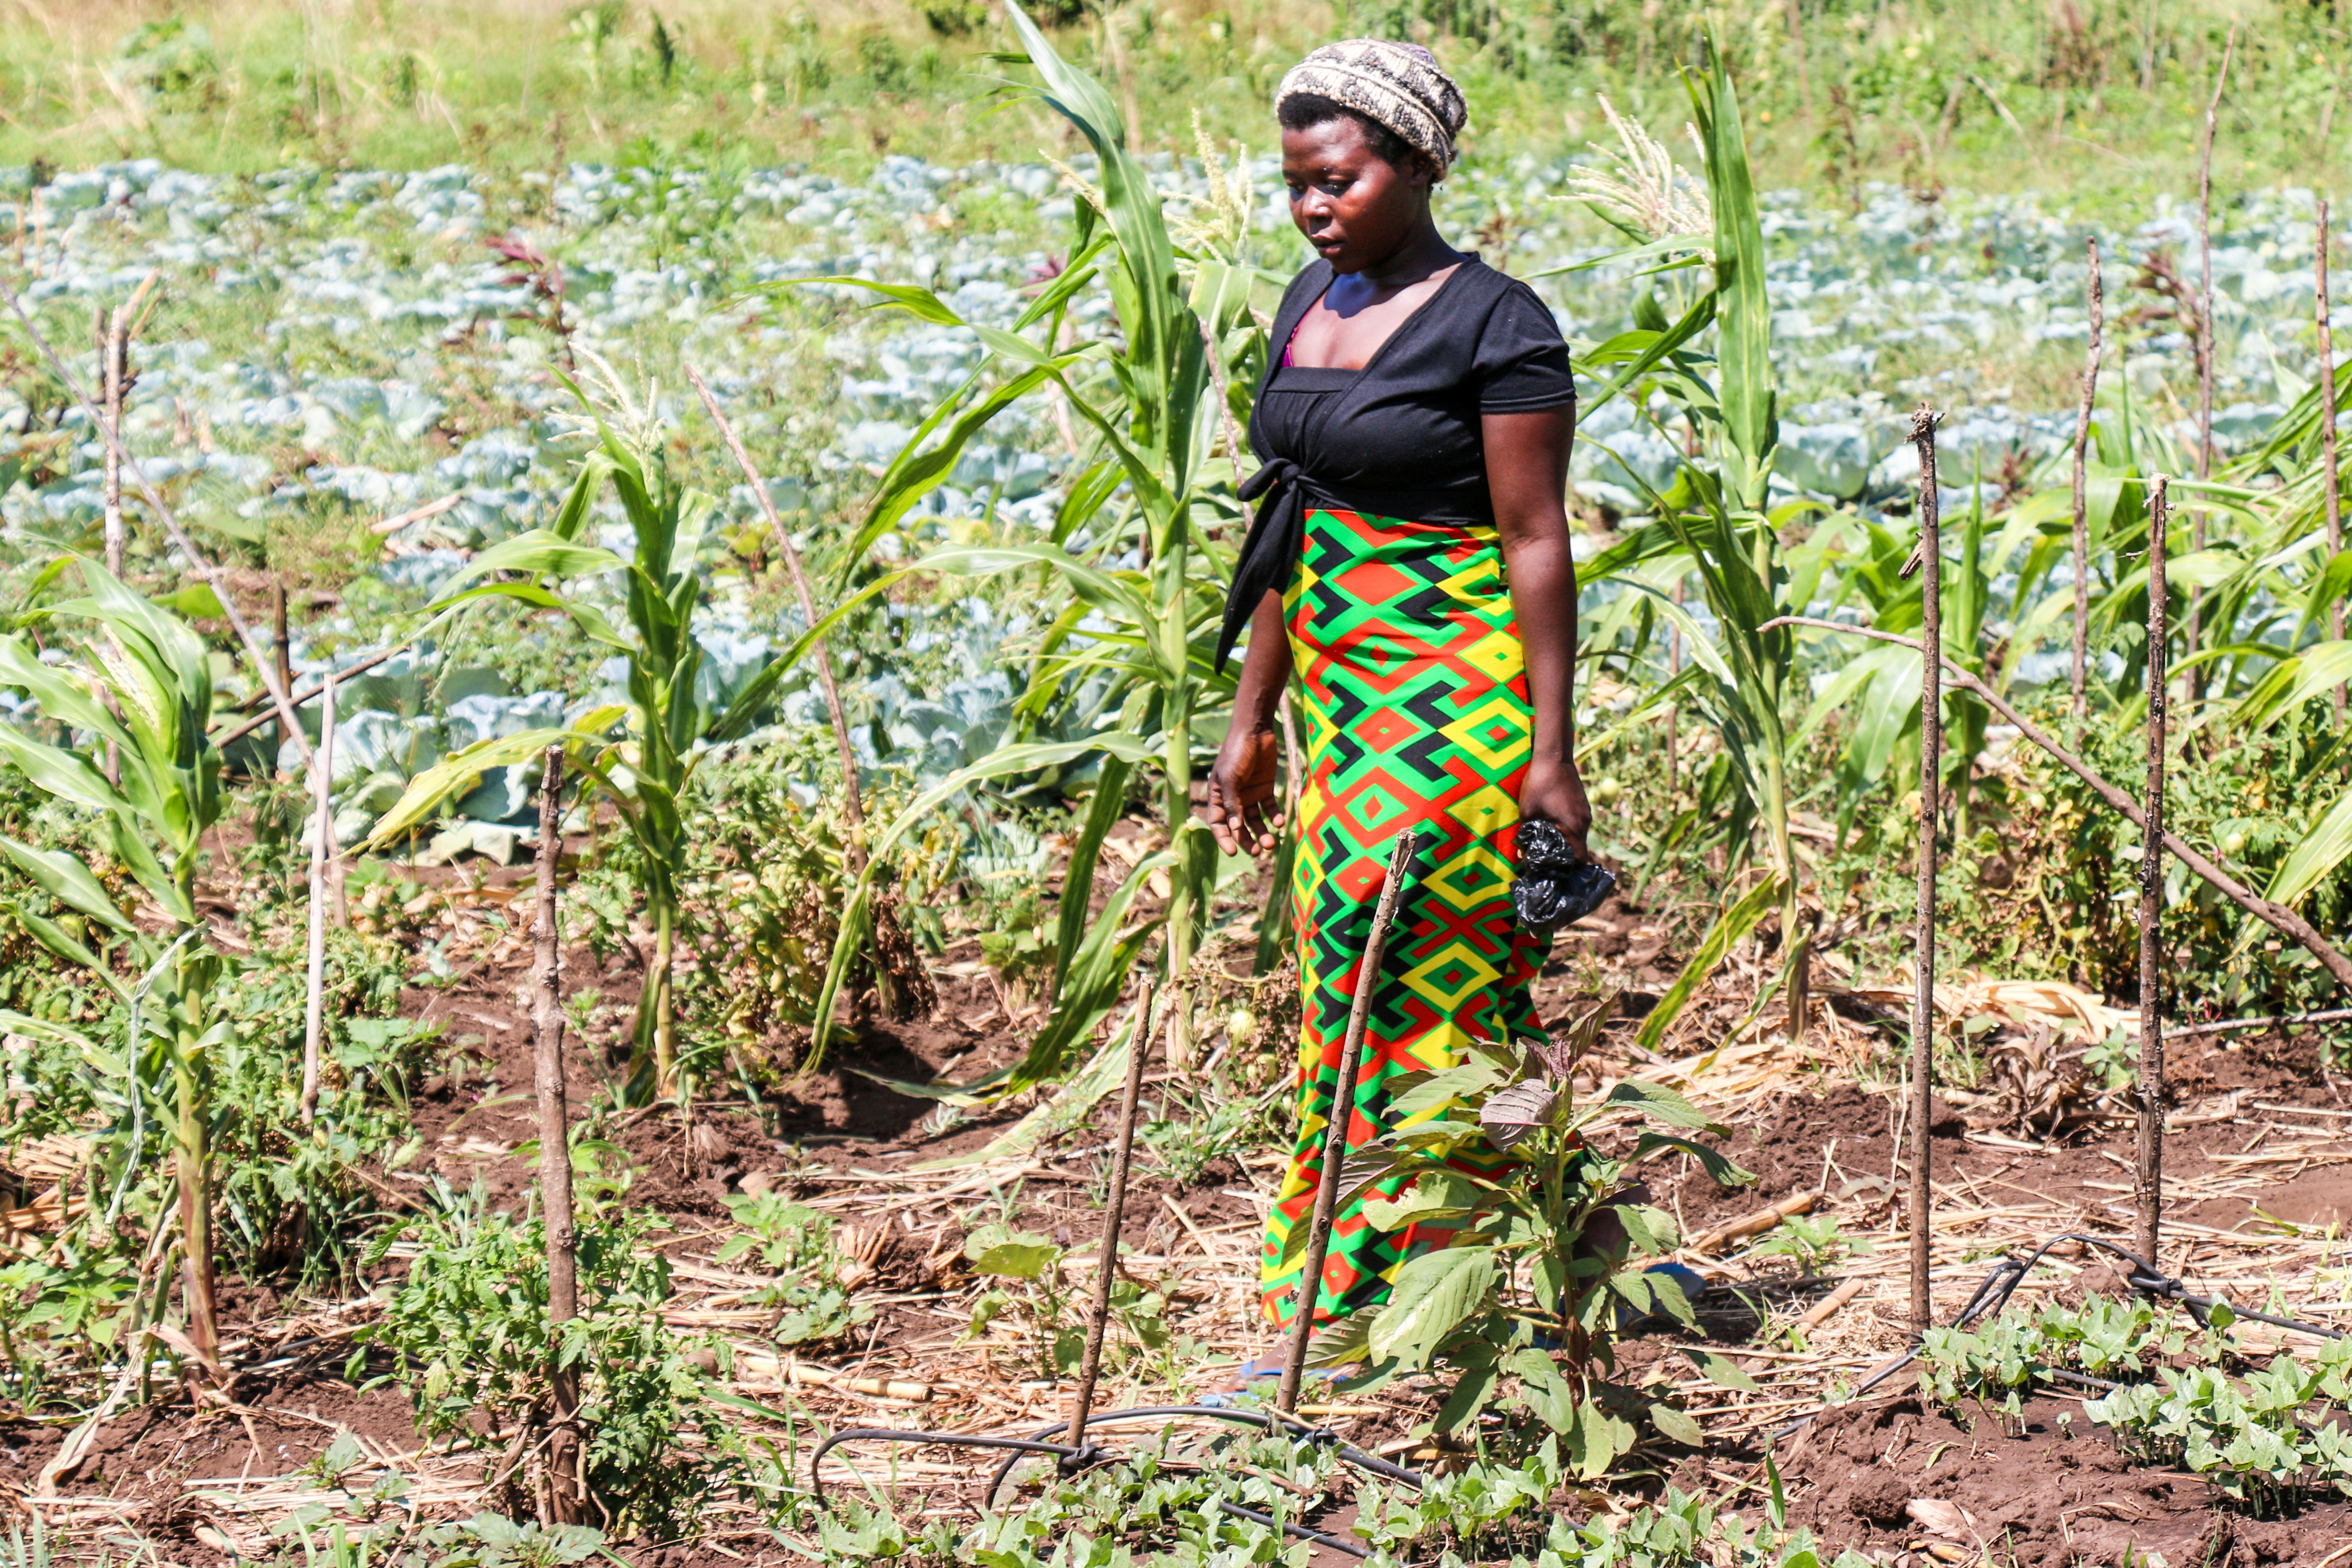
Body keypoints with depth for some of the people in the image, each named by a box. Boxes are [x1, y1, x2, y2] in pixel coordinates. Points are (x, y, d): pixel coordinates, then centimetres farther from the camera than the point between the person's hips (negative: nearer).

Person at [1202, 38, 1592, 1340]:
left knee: (1382, 958, -10)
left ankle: (1330, 1300, -5)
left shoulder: (1495, 326, -10)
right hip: (1341, 683, 8)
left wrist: (1550, 755, -15)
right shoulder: (1310, 304, 13)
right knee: (1458, 990, 8)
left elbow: (1536, 542, -12)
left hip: (1456, 688, -8)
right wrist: (1251, 718, 16)